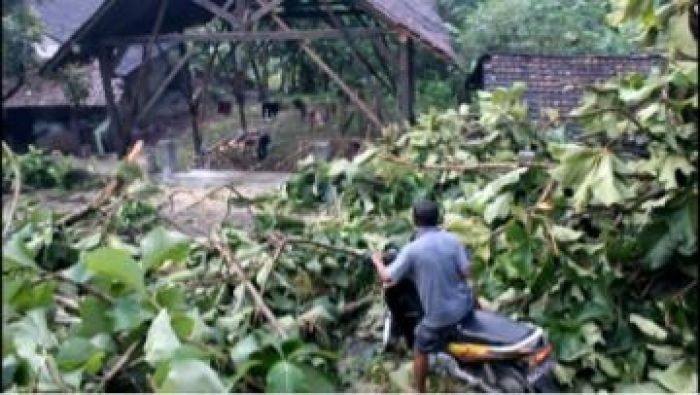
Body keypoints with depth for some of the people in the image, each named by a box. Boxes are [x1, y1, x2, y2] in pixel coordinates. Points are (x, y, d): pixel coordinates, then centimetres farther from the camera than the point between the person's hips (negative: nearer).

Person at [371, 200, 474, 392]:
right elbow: (466, 271, -7)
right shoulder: (453, 240, -7)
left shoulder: (412, 249, -18)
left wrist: (377, 261, 5)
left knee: (420, 351, 16)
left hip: (439, 315, -5)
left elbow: (388, 278, -15)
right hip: (464, 305, 5)